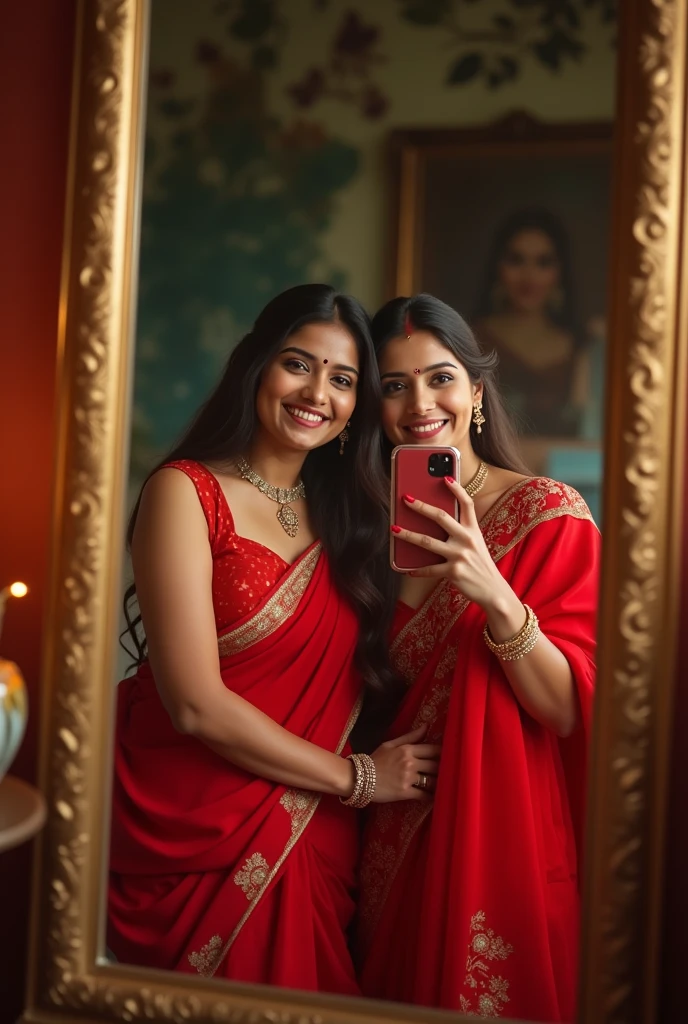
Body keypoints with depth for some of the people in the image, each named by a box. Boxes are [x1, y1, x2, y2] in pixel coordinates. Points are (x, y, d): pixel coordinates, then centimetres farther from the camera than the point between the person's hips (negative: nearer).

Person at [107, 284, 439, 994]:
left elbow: (348, 681, 6)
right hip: (197, 836, -5)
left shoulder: (337, 512, 9)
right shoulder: (187, 491, -10)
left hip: (312, 844, 6)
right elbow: (195, 704, -17)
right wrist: (354, 777, -9)